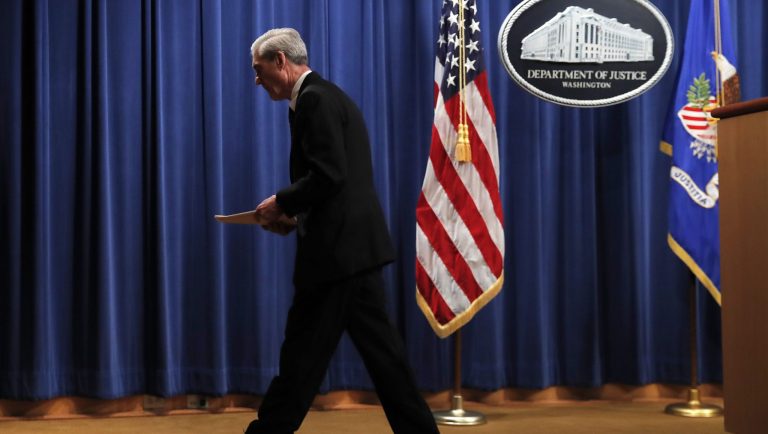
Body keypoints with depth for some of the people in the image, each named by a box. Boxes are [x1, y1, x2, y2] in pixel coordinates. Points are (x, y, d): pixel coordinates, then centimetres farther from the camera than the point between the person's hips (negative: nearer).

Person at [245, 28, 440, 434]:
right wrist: (295, 215, 13)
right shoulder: (326, 96, 20)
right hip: (353, 245, 10)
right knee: (379, 350, 10)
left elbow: (329, 176, -22)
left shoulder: (314, 99, -12)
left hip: (338, 249, -10)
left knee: (302, 356, -1)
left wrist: (282, 203, -8)